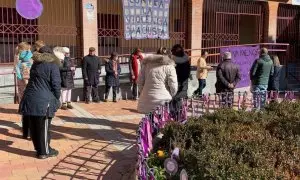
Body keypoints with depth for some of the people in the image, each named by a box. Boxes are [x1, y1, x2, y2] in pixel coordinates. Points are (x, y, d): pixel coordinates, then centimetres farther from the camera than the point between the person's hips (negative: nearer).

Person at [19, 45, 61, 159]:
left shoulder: (35, 64, 16)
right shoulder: (53, 65, -3)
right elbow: (56, 84, -8)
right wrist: (57, 99, 5)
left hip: (30, 99, 6)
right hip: (43, 101, -6)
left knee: (34, 127, 12)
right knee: (43, 127, 4)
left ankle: (39, 149, 24)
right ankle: (44, 151, 14)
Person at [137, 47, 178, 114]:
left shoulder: (147, 64, 12)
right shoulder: (169, 66, 1)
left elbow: (140, 82, 12)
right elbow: (173, 86, -5)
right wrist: (171, 97, 12)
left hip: (146, 101, 3)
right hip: (163, 101, -3)